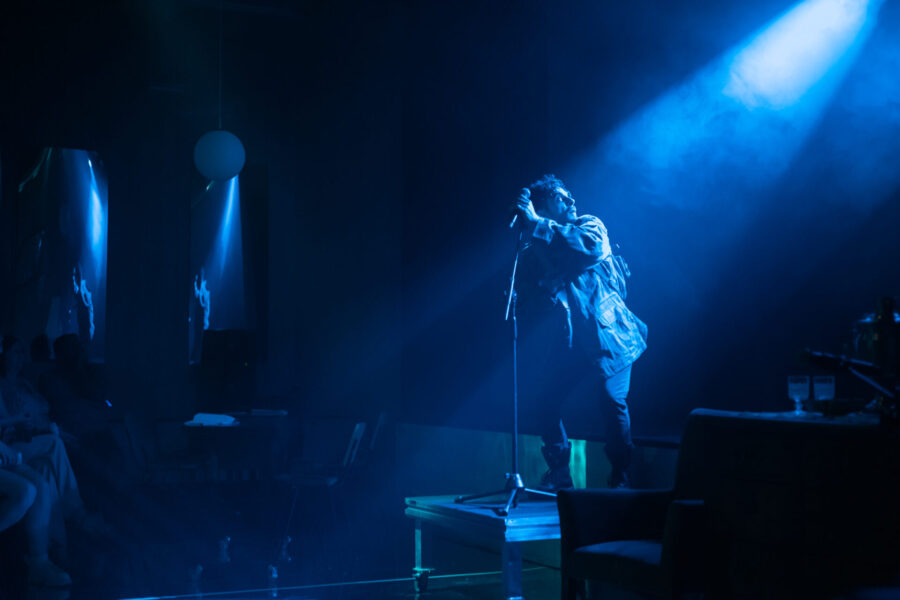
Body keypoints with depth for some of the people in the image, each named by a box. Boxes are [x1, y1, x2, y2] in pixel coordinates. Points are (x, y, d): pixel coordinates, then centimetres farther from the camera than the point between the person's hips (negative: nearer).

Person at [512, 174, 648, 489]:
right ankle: (559, 474, 12)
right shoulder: (533, 252, 9)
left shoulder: (590, 225, 4)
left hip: (605, 334, -3)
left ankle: (620, 477, 1)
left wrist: (537, 225, -17)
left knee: (613, 399, -12)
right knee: (547, 401, -5)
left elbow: (591, 246, -20)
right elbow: (527, 300, 8)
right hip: (566, 343, 3)